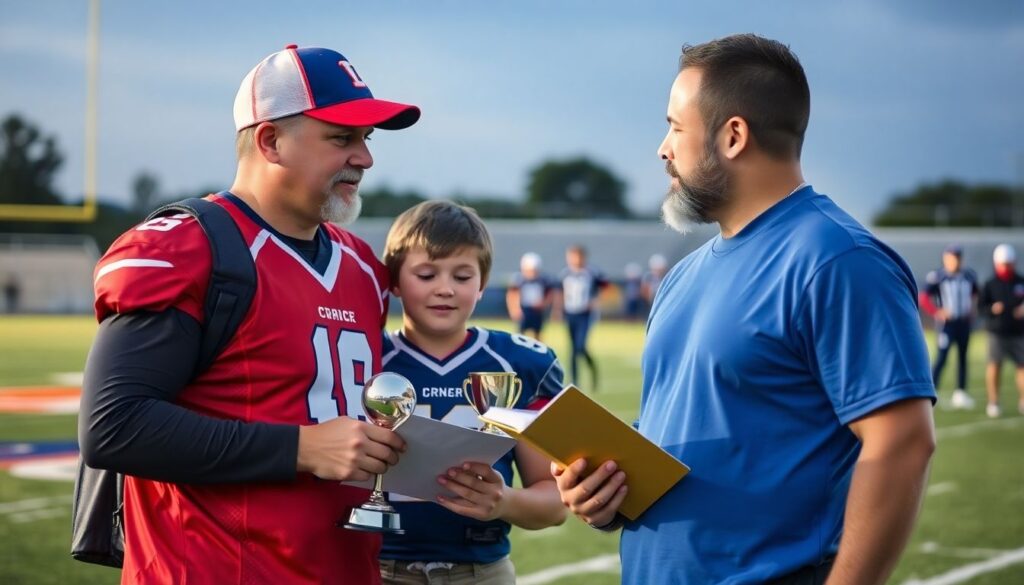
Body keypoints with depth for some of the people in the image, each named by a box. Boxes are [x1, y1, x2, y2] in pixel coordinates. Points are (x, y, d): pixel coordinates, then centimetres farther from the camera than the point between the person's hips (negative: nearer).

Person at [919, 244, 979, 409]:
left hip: (964, 322, 6)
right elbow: (923, 298, -12)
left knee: (962, 357, 12)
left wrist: (971, 312, 8)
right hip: (947, 324, -6)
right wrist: (937, 313, -17)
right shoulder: (936, 276, -12)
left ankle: (960, 393, 22)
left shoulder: (969, 276, 4)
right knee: (941, 358, -10)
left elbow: (975, 295, 20)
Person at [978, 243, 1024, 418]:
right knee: (994, 365, -3)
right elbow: (981, 305, 1)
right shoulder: (990, 285, 0)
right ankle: (993, 402, 7)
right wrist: (992, 309, -17)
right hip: (997, 332, -2)